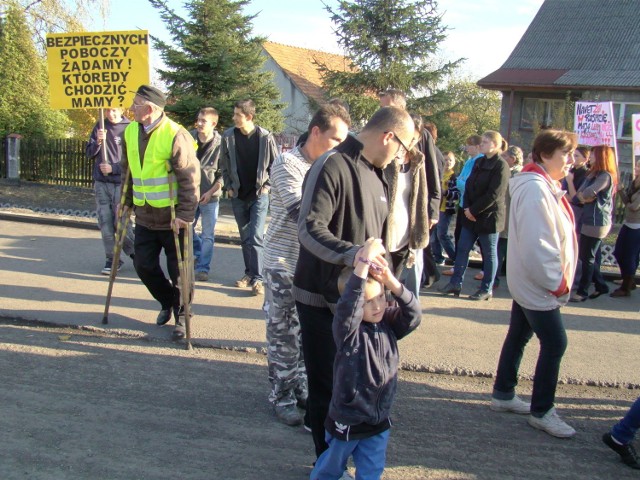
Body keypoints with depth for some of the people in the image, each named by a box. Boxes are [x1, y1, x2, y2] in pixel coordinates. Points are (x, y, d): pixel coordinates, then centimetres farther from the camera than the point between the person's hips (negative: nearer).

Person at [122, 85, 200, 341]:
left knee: (178, 271, 3)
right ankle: (167, 302, 35)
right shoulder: (130, 132, 6)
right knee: (144, 265, 11)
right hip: (145, 216, 7)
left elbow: (190, 179, -18)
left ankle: (181, 317, 20)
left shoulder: (176, 135, -17)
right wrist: (127, 202, 16)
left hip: (172, 218, -6)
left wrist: (185, 214, -21)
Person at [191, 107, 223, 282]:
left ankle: (203, 268, 14)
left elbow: (224, 173, -7)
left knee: (207, 235, 3)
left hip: (210, 197, -3)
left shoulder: (220, 143, -13)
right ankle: (198, 253, 40)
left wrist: (211, 192, -12)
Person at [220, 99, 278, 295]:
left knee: (256, 237, -9)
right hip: (238, 195, 3)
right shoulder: (228, 137, -3)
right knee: (245, 238, 11)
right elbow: (224, 165, 7)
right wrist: (229, 187, 2)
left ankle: (257, 278, -6)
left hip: (259, 195, -3)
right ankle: (249, 273, 22)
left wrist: (267, 186, -5)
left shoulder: (265, 137, -9)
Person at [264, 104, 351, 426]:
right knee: (284, 335, 4)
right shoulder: (287, 164, -13)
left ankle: (301, 388, 28)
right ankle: (282, 396, 18)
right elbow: (303, 213, -23)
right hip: (285, 263, -6)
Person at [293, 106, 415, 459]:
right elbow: (310, 228, -27)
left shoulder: (375, 174, 11)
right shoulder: (332, 166, -17)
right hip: (322, 298, -8)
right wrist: (350, 253, -41)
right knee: (327, 385, 2)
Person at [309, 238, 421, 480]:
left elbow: (413, 315, -19)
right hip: (347, 420, -4)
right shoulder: (348, 329, -22)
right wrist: (364, 262, -49)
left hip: (379, 420, 4)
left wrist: (393, 284, -33)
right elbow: (349, 304, -41)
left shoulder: (388, 323, -6)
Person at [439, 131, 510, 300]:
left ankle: (486, 289, 12)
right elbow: (469, 186, 10)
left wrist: (473, 210, -15)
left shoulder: (501, 166, -12)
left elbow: (494, 195, -17)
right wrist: (467, 208, -4)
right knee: (462, 248, 7)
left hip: (489, 216, -7)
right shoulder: (479, 162, 11)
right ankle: (456, 283, 13)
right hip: (471, 215, 7)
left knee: (489, 254, 4)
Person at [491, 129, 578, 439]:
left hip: (530, 282, 10)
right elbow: (536, 245, -26)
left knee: (518, 337, 16)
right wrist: (557, 283, -18)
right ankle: (541, 411, 8)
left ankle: (503, 395, 28)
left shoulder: (545, 186, 12)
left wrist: (557, 280, 11)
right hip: (538, 285, -10)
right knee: (555, 343, -4)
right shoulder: (534, 190, -22)